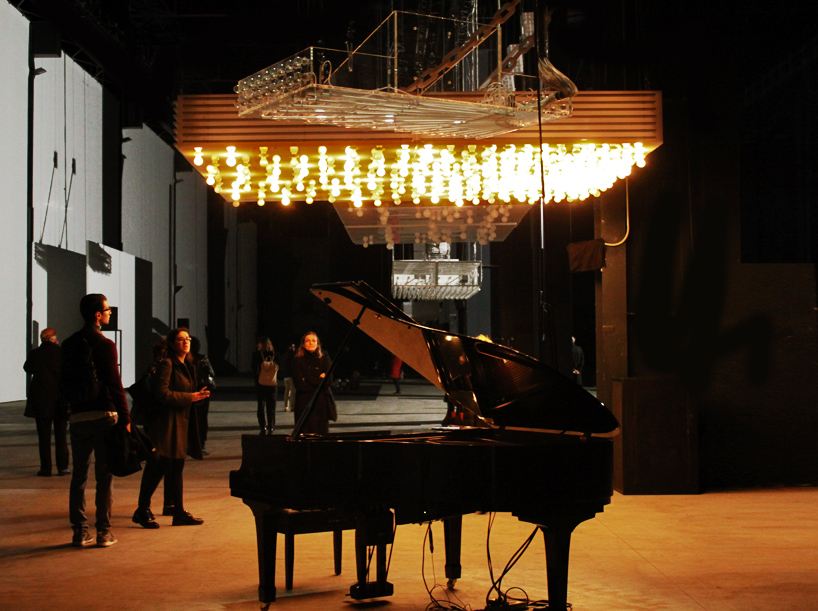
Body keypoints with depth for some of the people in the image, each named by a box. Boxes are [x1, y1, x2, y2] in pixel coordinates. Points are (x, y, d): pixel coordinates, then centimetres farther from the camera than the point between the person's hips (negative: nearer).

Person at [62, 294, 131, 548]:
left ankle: (80, 531, 11)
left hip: (78, 418, 5)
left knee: (79, 476, 9)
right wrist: (125, 418, -9)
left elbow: (64, 382, 13)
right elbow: (115, 385, -13)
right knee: (104, 476, 1)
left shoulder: (69, 345, 8)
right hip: (104, 415, -5)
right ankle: (103, 531, 2)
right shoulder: (105, 345, -10)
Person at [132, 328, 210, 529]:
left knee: (176, 468, 11)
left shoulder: (188, 366, 17)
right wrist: (189, 397, -16)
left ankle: (179, 512, 14)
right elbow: (163, 394, -19)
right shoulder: (167, 364, -11)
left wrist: (198, 395, 8)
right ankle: (143, 511, 3)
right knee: (159, 466, -7)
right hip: (166, 422, -9)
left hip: (182, 422, 9)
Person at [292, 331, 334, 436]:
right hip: (304, 403, -2)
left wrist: (309, 380, -8)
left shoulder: (324, 359, 8)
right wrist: (319, 380, -5)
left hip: (321, 403, 2)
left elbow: (328, 382, -2)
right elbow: (299, 385, -7)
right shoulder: (298, 360, 2)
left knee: (321, 434, 0)